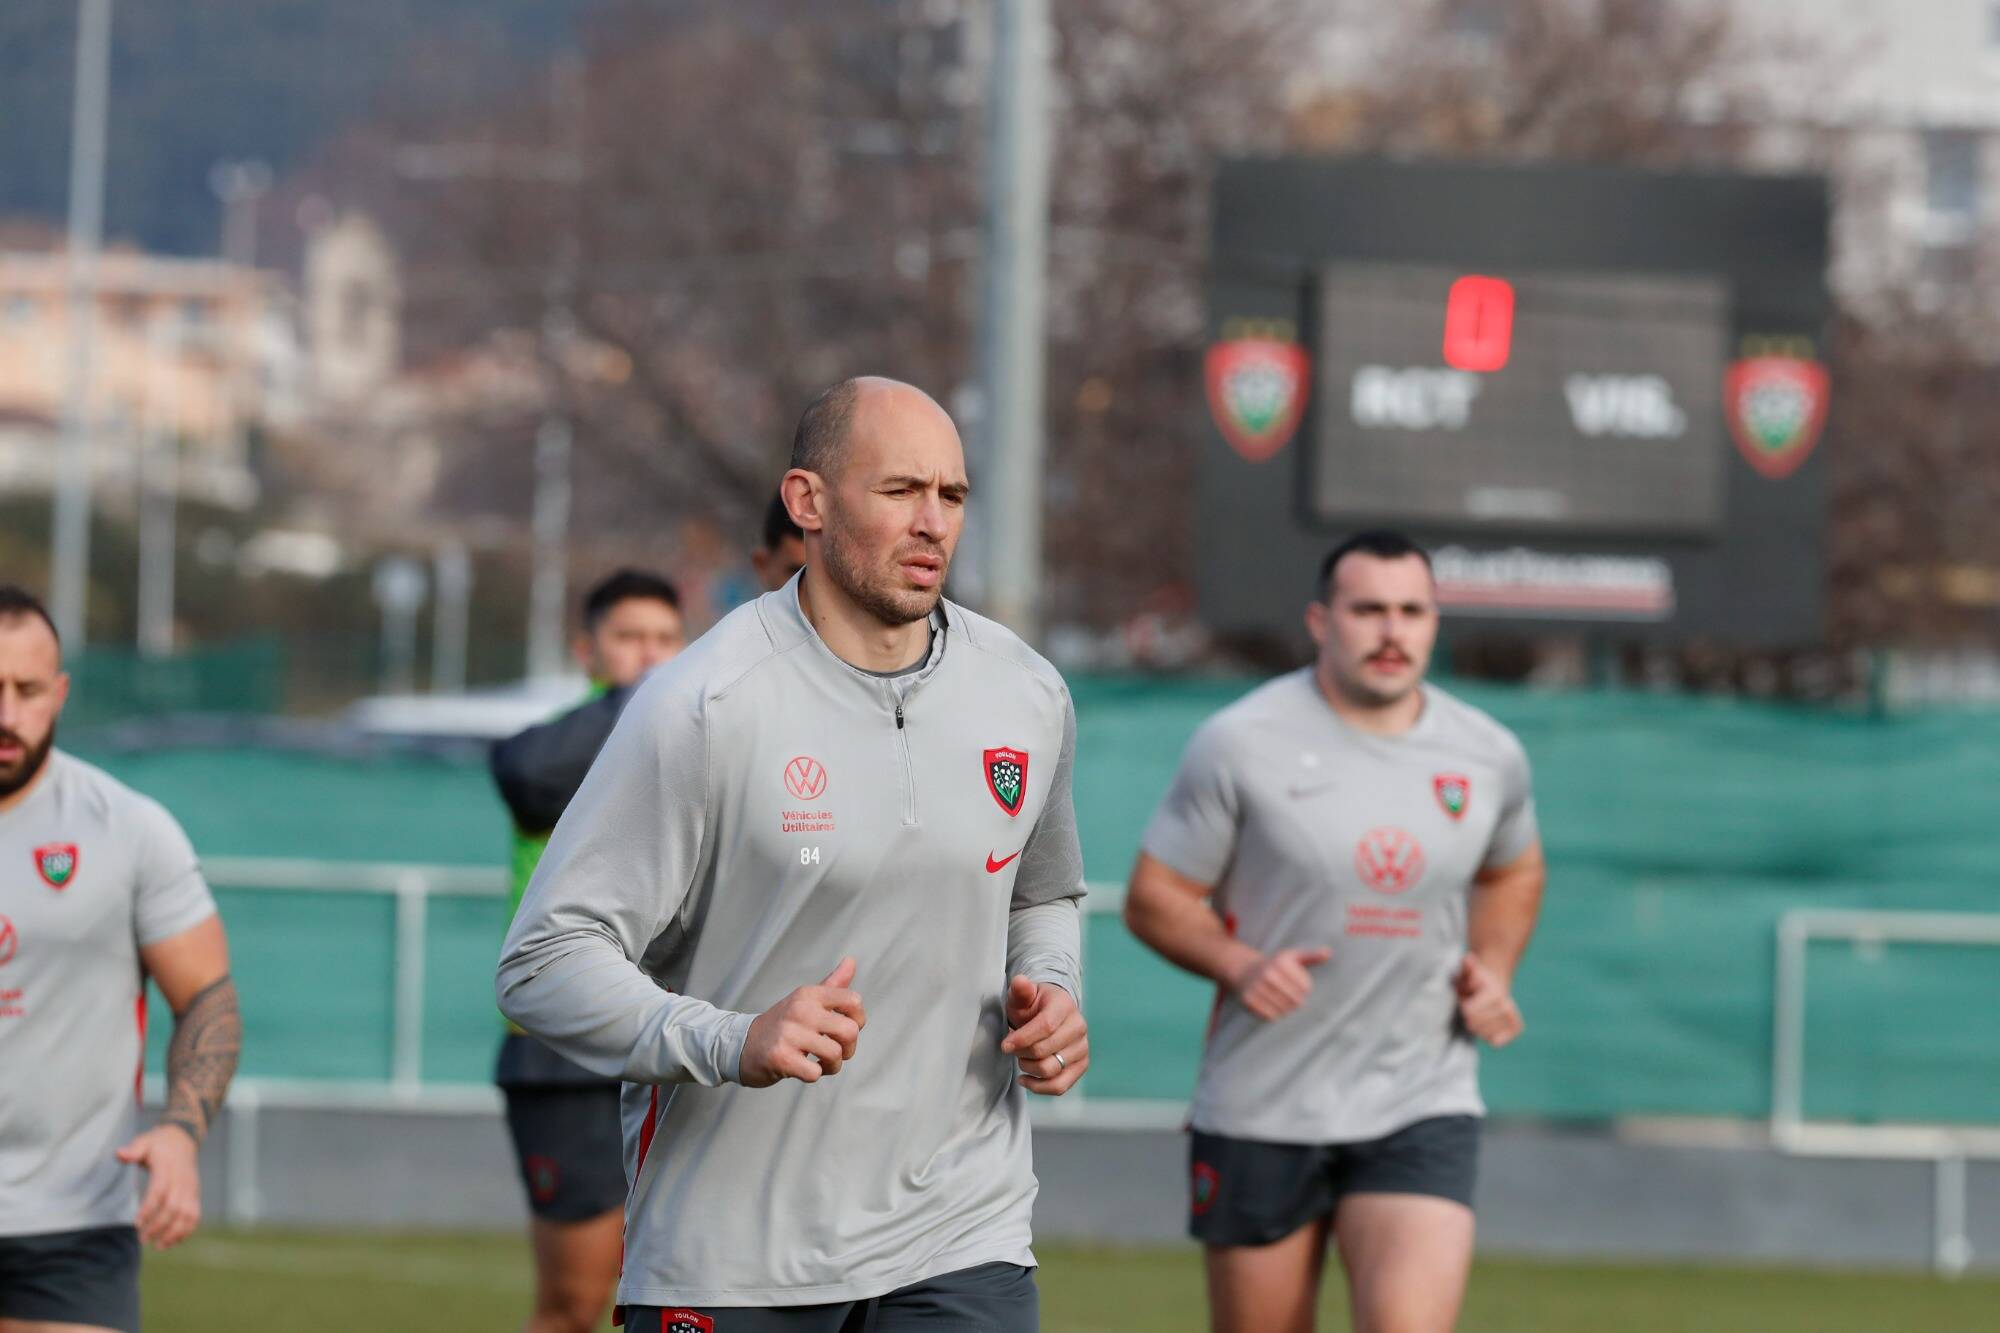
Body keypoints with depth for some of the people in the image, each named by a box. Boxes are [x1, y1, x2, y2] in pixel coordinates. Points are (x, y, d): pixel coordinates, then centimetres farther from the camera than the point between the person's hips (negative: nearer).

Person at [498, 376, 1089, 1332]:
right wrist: (731, 1044, -27)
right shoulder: (701, 709, -12)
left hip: (958, 1242, 3)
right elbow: (542, 964, -13)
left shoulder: (1028, 696, 6)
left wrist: (1048, 995, 5)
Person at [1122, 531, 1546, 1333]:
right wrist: (1239, 964, -20)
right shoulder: (1241, 743, -7)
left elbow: (1513, 871, 25)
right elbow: (1153, 897, -2)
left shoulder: (1489, 756, 4)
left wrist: (1492, 971, 6)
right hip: (1262, 1108, -1)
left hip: (1422, 1108, 1)